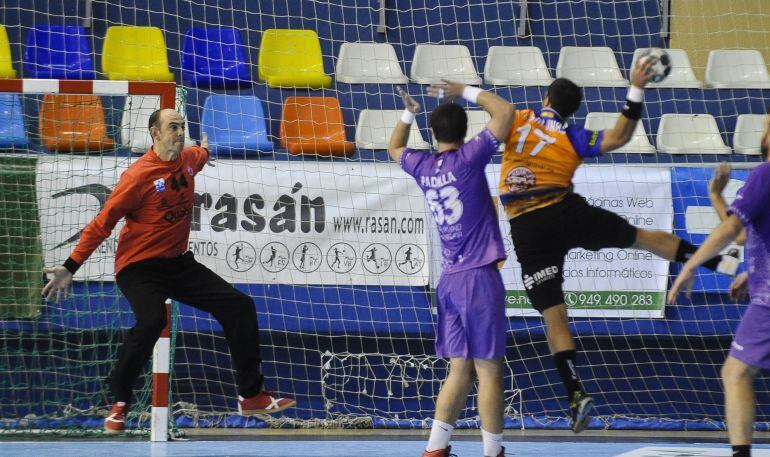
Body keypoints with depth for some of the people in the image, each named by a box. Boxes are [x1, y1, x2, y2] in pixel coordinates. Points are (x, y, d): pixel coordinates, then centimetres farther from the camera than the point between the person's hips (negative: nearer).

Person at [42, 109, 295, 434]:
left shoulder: (188, 160, 2)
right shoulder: (139, 175, -19)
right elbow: (103, 223, -17)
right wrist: (71, 267, -19)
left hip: (178, 262, 7)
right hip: (139, 266, -7)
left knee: (239, 306, -1)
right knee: (152, 319, -34)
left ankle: (251, 395, 10)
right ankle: (119, 402, -15)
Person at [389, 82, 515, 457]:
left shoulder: (421, 166, 8)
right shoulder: (467, 159, -8)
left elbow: (395, 148, 32)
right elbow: (505, 112, -7)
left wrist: (408, 113, 24)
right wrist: (466, 91, 2)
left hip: (449, 280, 6)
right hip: (480, 276, -6)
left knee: (460, 370, 11)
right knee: (488, 369, -4)